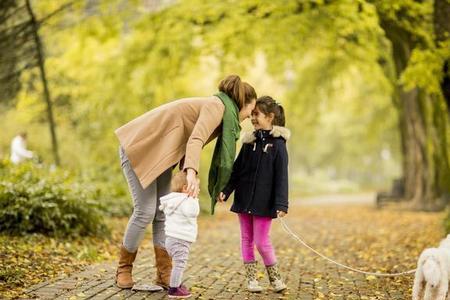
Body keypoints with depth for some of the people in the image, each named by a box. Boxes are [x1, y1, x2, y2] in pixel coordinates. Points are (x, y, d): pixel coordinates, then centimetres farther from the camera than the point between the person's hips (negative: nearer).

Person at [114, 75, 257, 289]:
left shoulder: (219, 111, 13)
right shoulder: (217, 106, -17)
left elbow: (188, 142, 8)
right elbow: (195, 140, -34)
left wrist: (185, 176, -5)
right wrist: (191, 172, -48)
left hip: (159, 154, 10)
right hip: (139, 147, -10)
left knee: (163, 212, 4)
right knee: (146, 211, -8)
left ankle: (165, 275, 6)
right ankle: (124, 269, 7)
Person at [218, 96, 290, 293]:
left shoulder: (278, 144, -7)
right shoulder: (249, 141, 7)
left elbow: (281, 177, -9)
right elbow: (236, 169, 9)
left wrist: (281, 204, -15)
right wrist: (225, 190, -1)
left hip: (264, 202, -5)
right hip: (244, 199, 5)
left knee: (262, 241, -3)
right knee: (246, 239, 8)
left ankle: (274, 277, 17)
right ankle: (251, 278, 18)